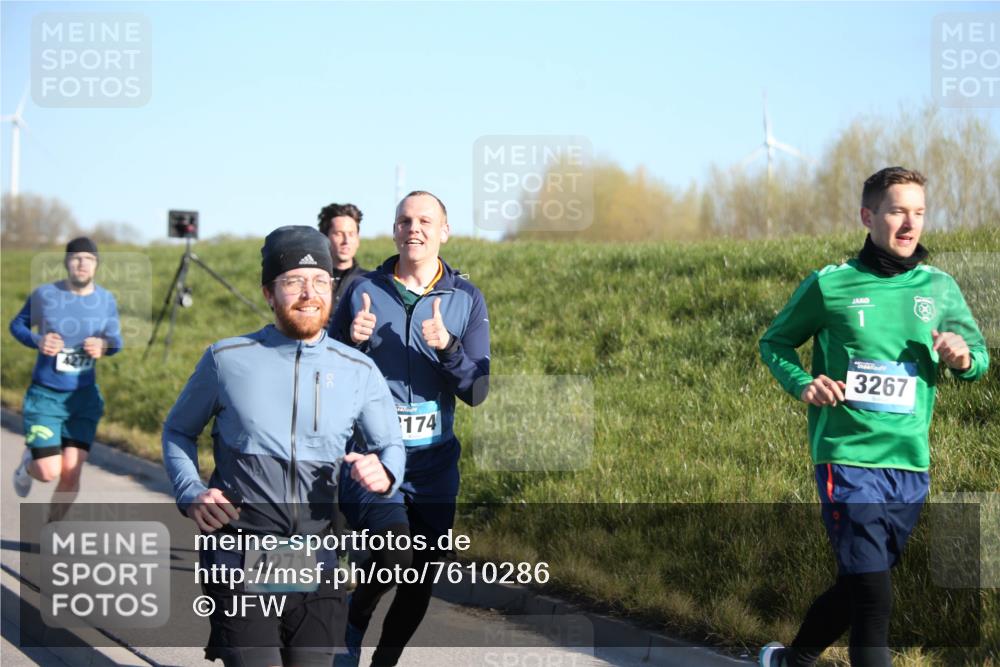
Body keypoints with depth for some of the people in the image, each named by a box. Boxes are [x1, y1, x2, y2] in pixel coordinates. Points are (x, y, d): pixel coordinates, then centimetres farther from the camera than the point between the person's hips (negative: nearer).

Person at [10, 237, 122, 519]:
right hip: (45, 395, -2)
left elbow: (116, 340, 10)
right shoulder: (45, 295, -10)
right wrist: (37, 341, -17)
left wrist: (104, 345, -14)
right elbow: (17, 325, 5)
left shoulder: (106, 300, -2)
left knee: (71, 472, -5)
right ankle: (29, 463, 28)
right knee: (49, 473, -11)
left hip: (84, 397, 2)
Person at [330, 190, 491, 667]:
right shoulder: (364, 291, 1)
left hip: (433, 462, 3)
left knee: (419, 582, 10)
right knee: (394, 552, -25)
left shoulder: (466, 300, 2)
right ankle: (353, 623, 4)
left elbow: (476, 392, -3)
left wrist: (447, 346, -20)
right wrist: (352, 340, -15)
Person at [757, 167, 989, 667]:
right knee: (873, 597, -14)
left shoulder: (940, 288, 6)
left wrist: (963, 359, -11)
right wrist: (802, 383, -11)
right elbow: (775, 343, 9)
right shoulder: (829, 285, -3)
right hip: (848, 457, -5)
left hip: (910, 464, 5)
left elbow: (981, 355, 12)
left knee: (857, 586, 17)